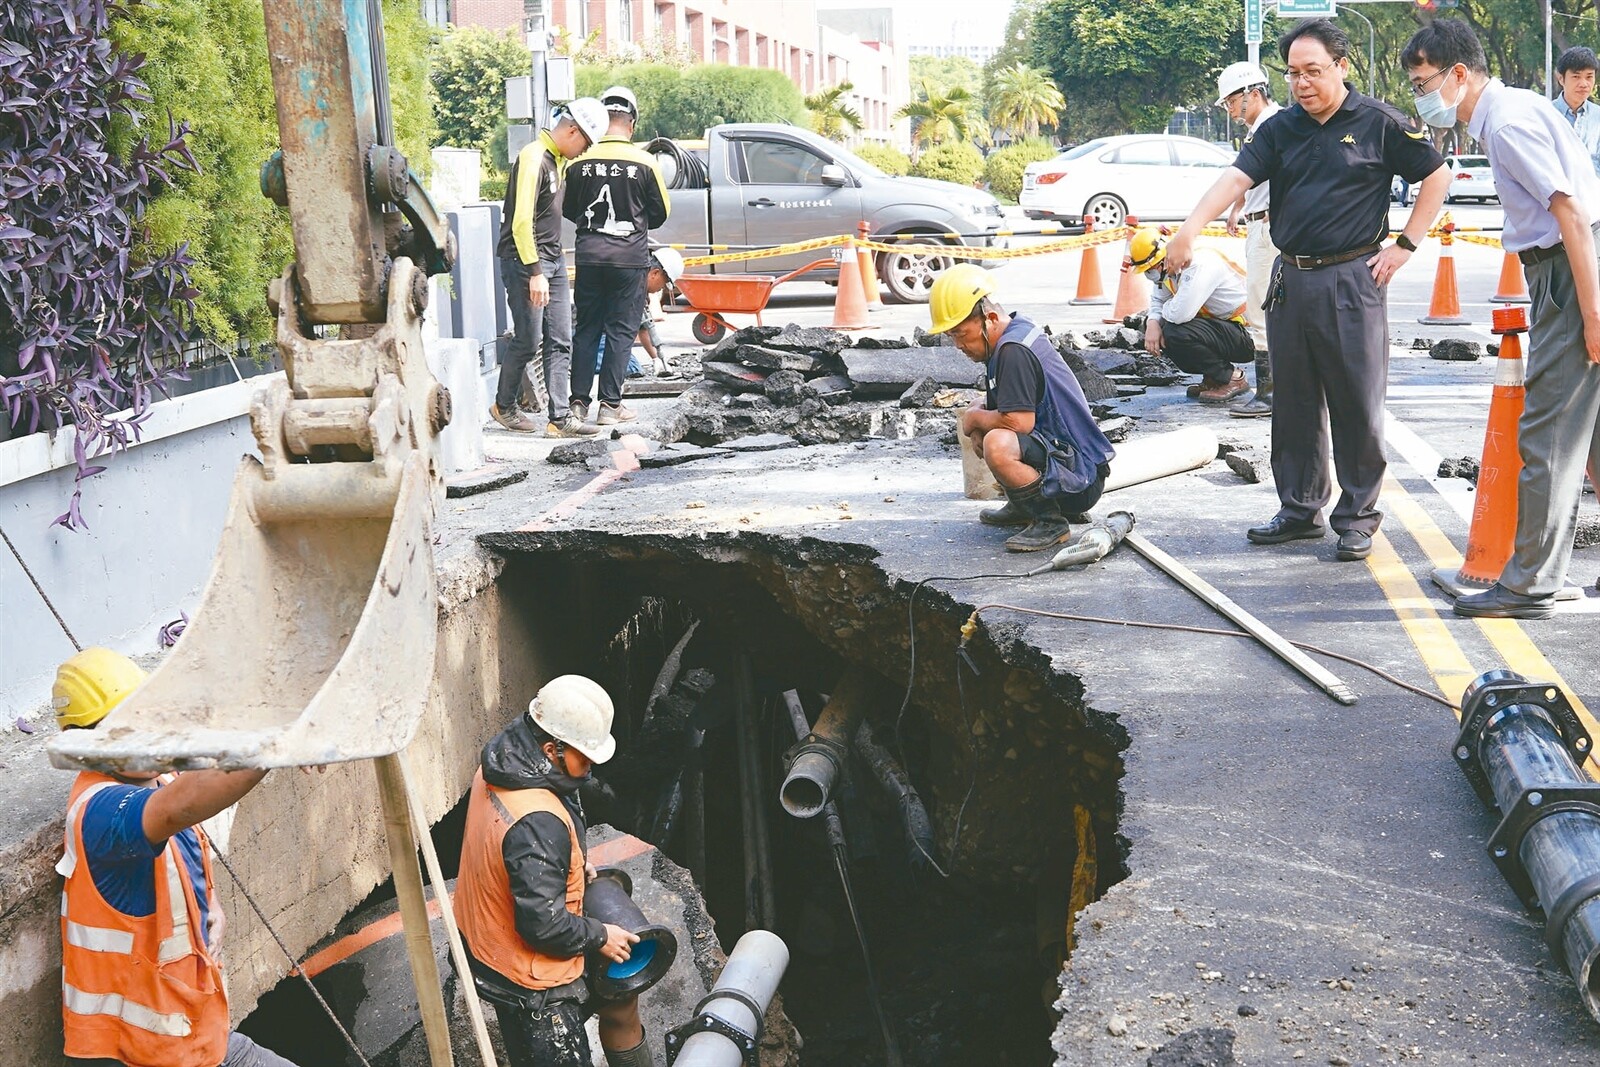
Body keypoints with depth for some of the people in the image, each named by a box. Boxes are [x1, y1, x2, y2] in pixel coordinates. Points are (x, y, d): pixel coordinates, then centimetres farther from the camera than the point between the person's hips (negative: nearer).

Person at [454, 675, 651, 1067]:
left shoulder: (495, 769, -7)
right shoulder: (538, 824, -36)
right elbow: (544, 924, -29)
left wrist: (573, 865, 7)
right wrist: (600, 937, -14)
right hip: (529, 978, -9)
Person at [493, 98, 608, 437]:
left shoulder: (559, 159, 13)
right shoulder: (534, 158, -16)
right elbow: (522, 222, -22)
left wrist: (555, 253, 19)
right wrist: (535, 273, -23)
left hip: (553, 260, 9)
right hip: (525, 262, -9)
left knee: (560, 342, 3)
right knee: (528, 341, -2)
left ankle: (558, 419, 2)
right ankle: (503, 406, 19)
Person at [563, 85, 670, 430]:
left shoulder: (581, 162, -2)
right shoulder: (644, 163, -7)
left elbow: (569, 211, 9)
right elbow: (660, 213, 3)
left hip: (589, 255, 2)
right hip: (629, 258, -2)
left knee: (586, 329, 10)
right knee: (621, 331, 4)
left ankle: (579, 403, 7)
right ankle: (610, 405, 4)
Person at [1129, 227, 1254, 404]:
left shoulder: (1199, 265, -26)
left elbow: (1180, 313, -35)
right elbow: (1157, 300, 13)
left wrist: (1166, 308, -12)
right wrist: (1152, 322, -9)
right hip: (1217, 324, 10)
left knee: (1175, 332, -27)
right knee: (1156, 325, 2)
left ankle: (1232, 378, -7)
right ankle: (1212, 377, 10)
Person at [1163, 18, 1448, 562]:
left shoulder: (1379, 123, -2)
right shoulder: (1279, 129, 8)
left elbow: (1437, 176, 5)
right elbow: (1236, 177, -6)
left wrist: (1406, 244, -1)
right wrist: (1190, 228, -23)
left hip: (1353, 280, -4)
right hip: (1289, 280, 4)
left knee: (1358, 404, 1)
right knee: (1294, 404, 11)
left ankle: (1358, 517, 11)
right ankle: (1300, 507, 23)